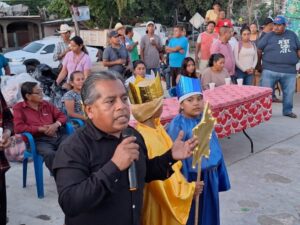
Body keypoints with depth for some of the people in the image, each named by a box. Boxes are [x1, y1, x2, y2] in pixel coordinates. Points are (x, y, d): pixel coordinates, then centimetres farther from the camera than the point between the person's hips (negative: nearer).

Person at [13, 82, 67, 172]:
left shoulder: (46, 104, 19)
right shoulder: (19, 108, 5)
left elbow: (62, 116, 20)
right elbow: (18, 128, -8)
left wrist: (56, 124, -4)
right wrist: (40, 129, -11)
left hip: (57, 136, 5)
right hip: (39, 140, -5)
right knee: (50, 154, -39)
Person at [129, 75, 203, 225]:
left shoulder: (157, 127, -3)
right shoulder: (144, 139, -30)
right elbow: (158, 179, -23)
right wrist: (189, 189, -12)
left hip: (170, 191, 8)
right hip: (159, 202, -8)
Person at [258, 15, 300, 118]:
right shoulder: (268, 36, 0)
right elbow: (259, 50, 2)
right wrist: (258, 64, 3)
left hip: (289, 71, 3)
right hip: (270, 70, -3)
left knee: (289, 92, 12)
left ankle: (287, 110, 29)